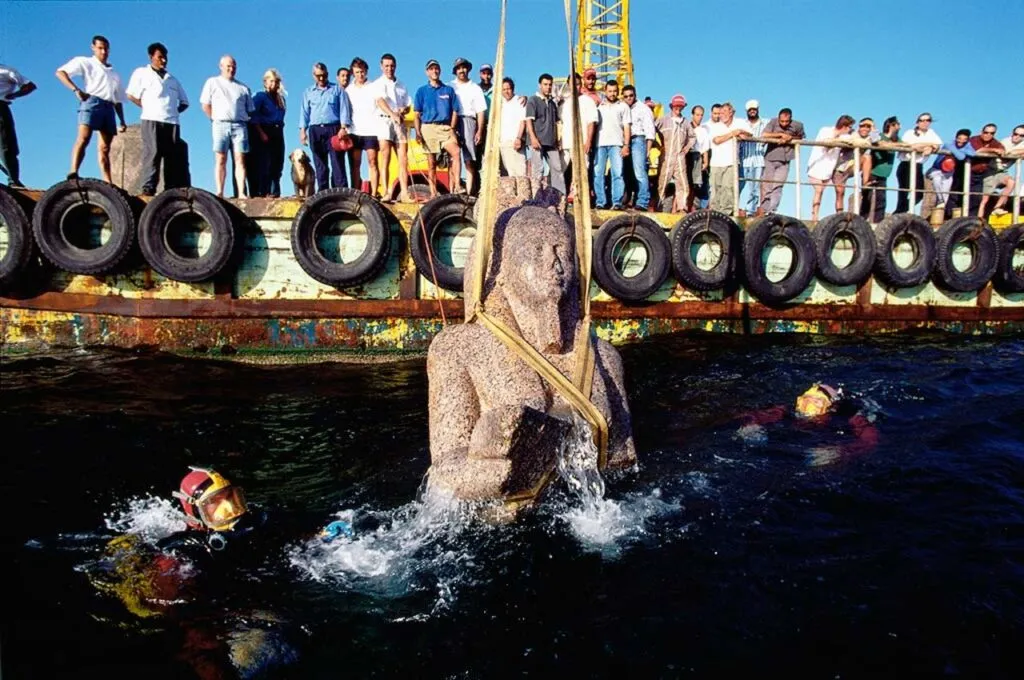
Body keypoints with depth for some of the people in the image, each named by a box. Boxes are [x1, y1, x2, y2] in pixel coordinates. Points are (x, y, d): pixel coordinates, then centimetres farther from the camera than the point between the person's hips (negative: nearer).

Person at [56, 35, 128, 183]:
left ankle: (107, 184, -6)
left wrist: (122, 121, 16)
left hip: (109, 108, 5)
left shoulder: (114, 73, 30)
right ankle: (73, 173, -35)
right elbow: (61, 72, 2)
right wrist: (76, 90, -14)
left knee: (105, 148, 0)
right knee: (84, 138, -23)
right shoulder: (85, 62, 14)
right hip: (92, 102, -5)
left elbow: (118, 100, 27)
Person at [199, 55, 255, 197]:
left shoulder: (243, 87, 18)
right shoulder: (212, 82, 14)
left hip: (240, 125, 1)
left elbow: (250, 110, 16)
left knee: (240, 160, -7)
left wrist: (245, 122, 5)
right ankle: (219, 193, -9)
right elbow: (205, 105, 9)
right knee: (220, 160, -6)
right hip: (221, 125, -1)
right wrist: (216, 119, 3)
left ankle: (241, 193, -12)